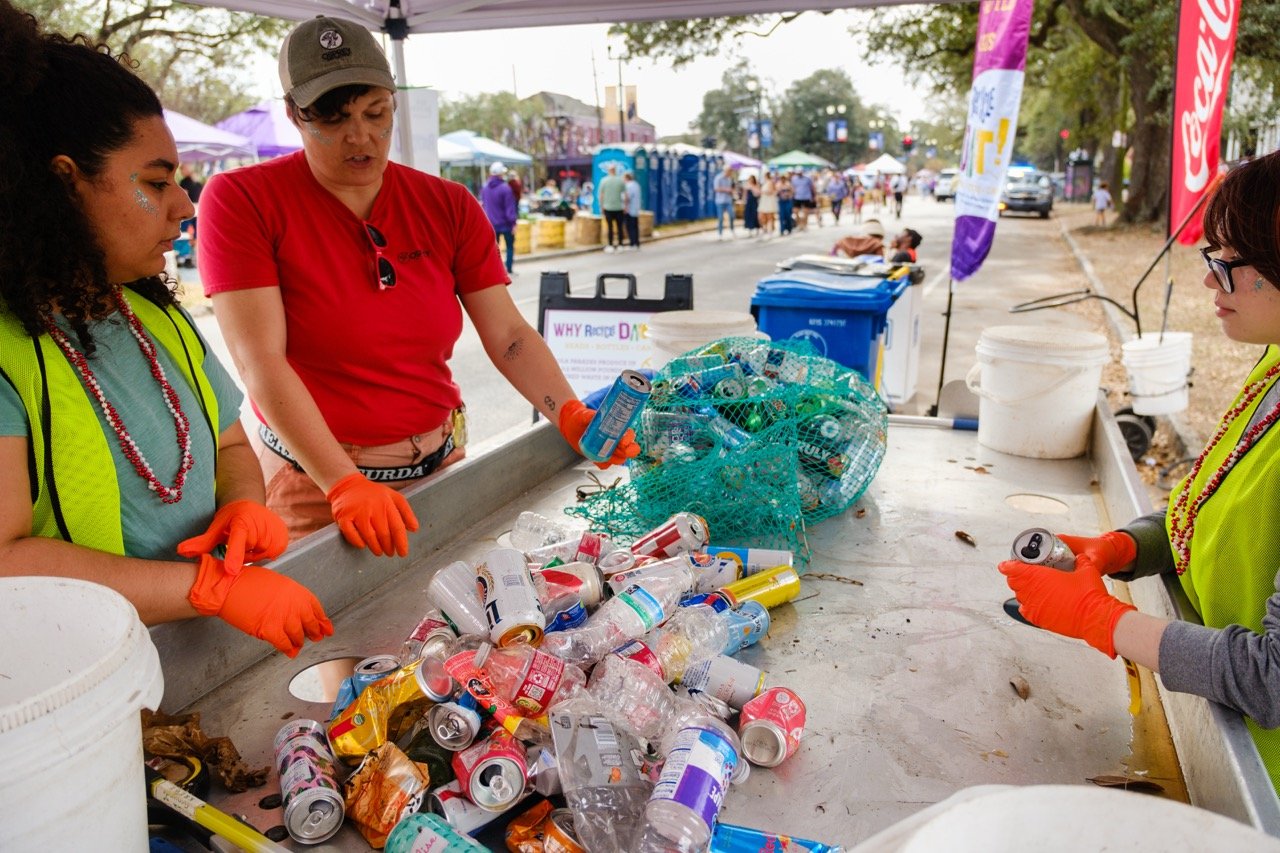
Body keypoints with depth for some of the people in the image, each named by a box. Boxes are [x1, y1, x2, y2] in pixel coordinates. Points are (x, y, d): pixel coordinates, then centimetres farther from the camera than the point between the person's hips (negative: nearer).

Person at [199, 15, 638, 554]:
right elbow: (260, 362, -18)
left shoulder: (449, 207, 1)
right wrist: (345, 485, -27)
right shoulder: (241, 201, -10)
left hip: (442, 463, 4)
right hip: (316, 481, -4)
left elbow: (507, 334, -4)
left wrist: (571, 415, -22)